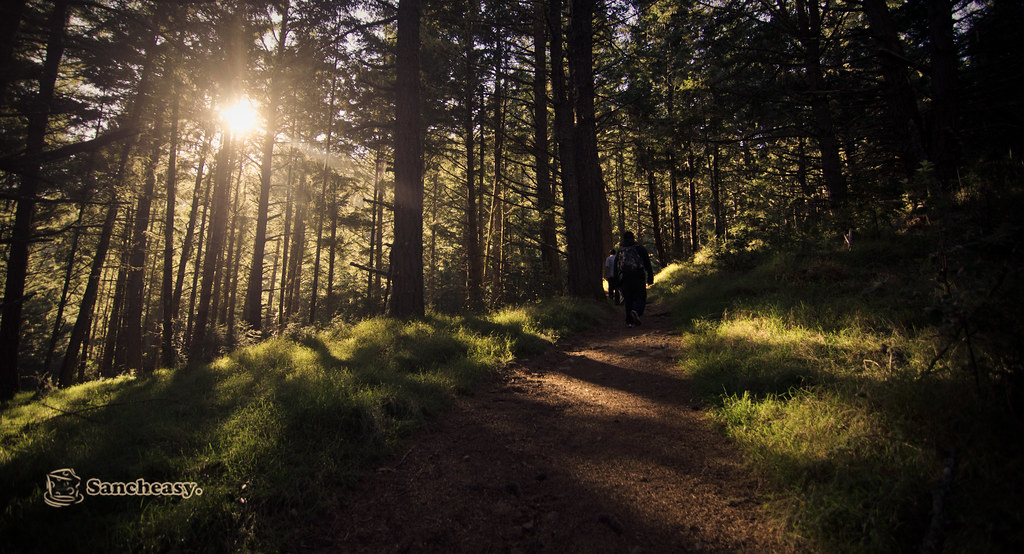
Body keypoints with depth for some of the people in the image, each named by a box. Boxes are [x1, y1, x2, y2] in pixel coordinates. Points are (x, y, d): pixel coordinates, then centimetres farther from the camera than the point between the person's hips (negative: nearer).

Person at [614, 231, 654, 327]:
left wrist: (617, 282, 16)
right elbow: (647, 264, 1)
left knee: (628, 299, 8)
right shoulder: (639, 248, 5)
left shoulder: (620, 251, 12)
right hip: (638, 277, -2)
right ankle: (636, 311, -26)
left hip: (624, 278, 3)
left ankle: (629, 321, 3)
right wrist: (650, 278, 3)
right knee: (640, 297, 3)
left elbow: (616, 267, 12)